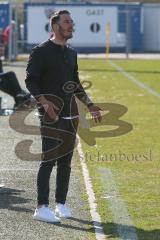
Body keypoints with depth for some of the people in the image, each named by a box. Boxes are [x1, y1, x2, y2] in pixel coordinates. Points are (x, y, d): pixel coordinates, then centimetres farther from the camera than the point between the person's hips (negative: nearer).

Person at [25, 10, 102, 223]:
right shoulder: (41, 52, -6)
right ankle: (42, 208, -11)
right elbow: (30, 80, -10)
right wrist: (44, 102, -23)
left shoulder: (71, 53, 17)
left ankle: (61, 204, 18)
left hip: (70, 111, 7)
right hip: (51, 111, -7)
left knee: (66, 160, 9)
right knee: (49, 159, -12)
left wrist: (89, 105, 16)